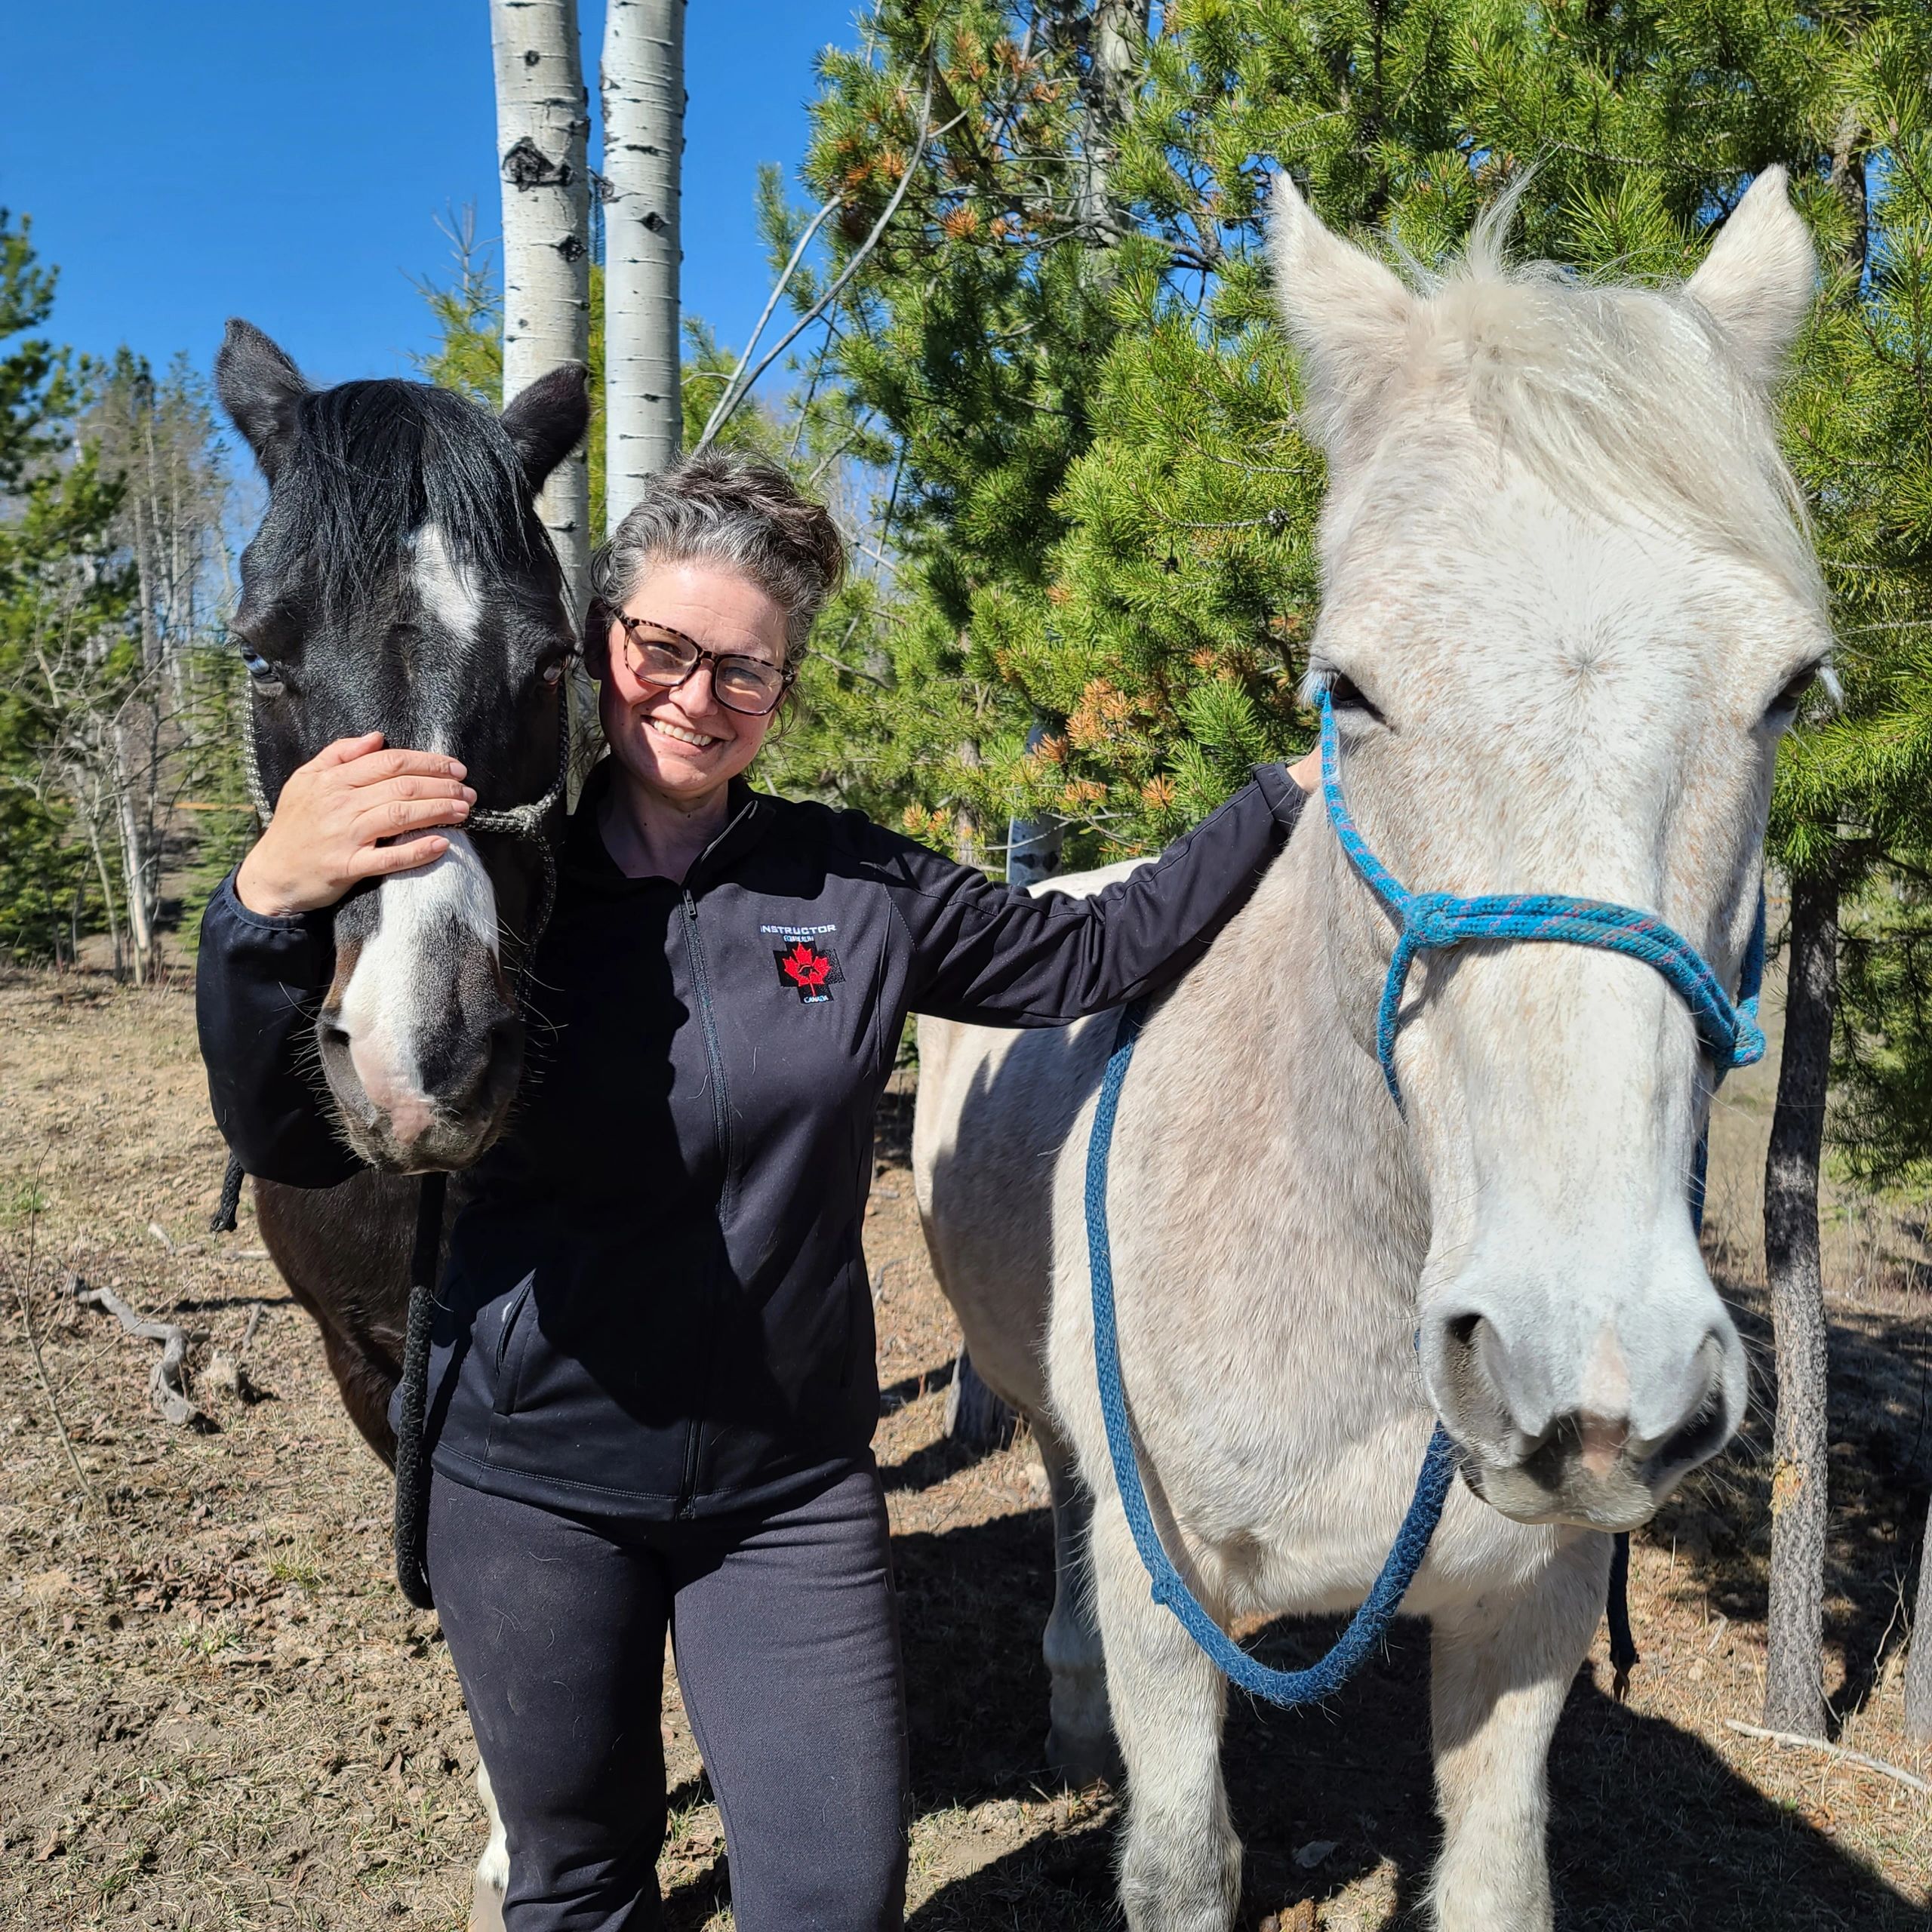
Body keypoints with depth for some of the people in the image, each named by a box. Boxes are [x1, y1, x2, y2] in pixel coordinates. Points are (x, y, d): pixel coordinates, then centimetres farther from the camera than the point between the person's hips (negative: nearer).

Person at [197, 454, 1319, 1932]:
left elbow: (1095, 954, 7)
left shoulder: (863, 888, -4)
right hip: (533, 1486, 0)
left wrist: (1289, 799, 8)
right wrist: (266, 907, -30)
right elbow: (294, 1146, -13)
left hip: (791, 1484, 1)